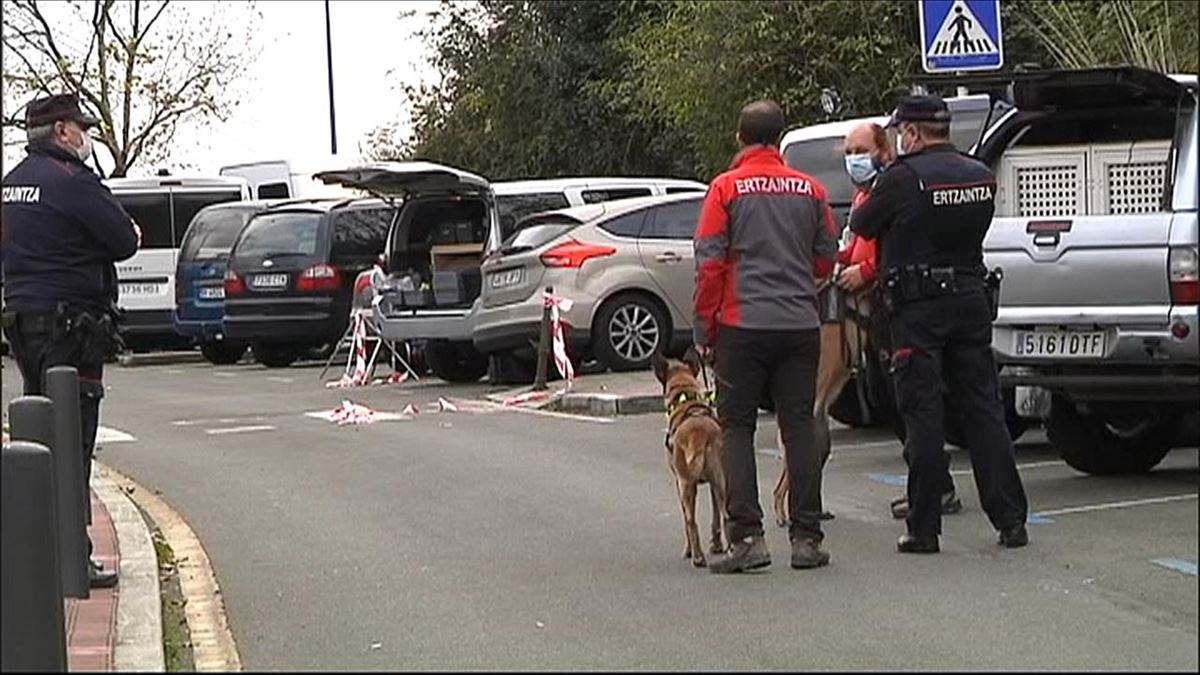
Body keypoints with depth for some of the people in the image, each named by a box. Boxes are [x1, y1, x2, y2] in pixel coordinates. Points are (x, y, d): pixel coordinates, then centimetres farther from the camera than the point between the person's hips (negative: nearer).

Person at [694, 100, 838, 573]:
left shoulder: (725, 188, -2)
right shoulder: (809, 189, 7)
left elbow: (709, 263, -5)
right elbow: (826, 258, 13)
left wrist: (704, 327, 2)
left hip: (743, 325, -3)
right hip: (801, 324, 3)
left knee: (737, 427, 4)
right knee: (799, 427, 8)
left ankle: (747, 537, -4)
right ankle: (806, 538, 8)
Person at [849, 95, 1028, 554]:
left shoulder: (902, 178, -13)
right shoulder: (981, 176, 6)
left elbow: (861, 226, -1)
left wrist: (867, 197, 22)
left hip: (919, 308, -5)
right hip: (972, 297, 5)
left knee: (923, 413, 0)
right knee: (983, 409, 9)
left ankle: (924, 528, 2)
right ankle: (1011, 520, 10)